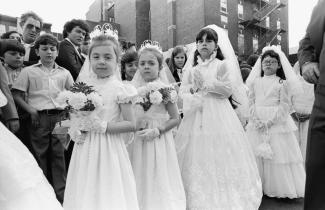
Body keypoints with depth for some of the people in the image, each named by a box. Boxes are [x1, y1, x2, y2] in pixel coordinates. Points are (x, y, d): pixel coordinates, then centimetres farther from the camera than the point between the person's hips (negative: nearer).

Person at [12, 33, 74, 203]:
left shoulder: (64, 73, 11)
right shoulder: (29, 71, 6)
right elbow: (17, 95, 3)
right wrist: (31, 110, -9)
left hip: (60, 117, 1)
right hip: (39, 118, -1)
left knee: (59, 156, 5)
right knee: (41, 155, 9)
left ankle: (61, 196, 15)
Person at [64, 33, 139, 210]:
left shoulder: (119, 89, -10)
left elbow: (131, 124, -12)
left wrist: (102, 125, -17)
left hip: (108, 149, -4)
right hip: (85, 148, 5)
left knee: (108, 196, 5)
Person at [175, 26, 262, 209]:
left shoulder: (222, 65, 5)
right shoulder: (191, 68, 14)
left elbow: (228, 89, -5)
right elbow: (183, 92, 10)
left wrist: (205, 82, -8)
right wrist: (193, 88, -9)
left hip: (218, 115, -3)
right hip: (196, 115, 3)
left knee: (218, 156, -3)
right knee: (196, 158, 2)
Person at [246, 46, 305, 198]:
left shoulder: (283, 83, 0)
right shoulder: (255, 82, 8)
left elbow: (284, 106, -5)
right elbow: (251, 102, 5)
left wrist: (270, 121, -16)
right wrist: (256, 120, -9)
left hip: (277, 124, -3)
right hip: (257, 125, 3)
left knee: (277, 155, 0)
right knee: (256, 155, 6)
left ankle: (279, 188, 16)